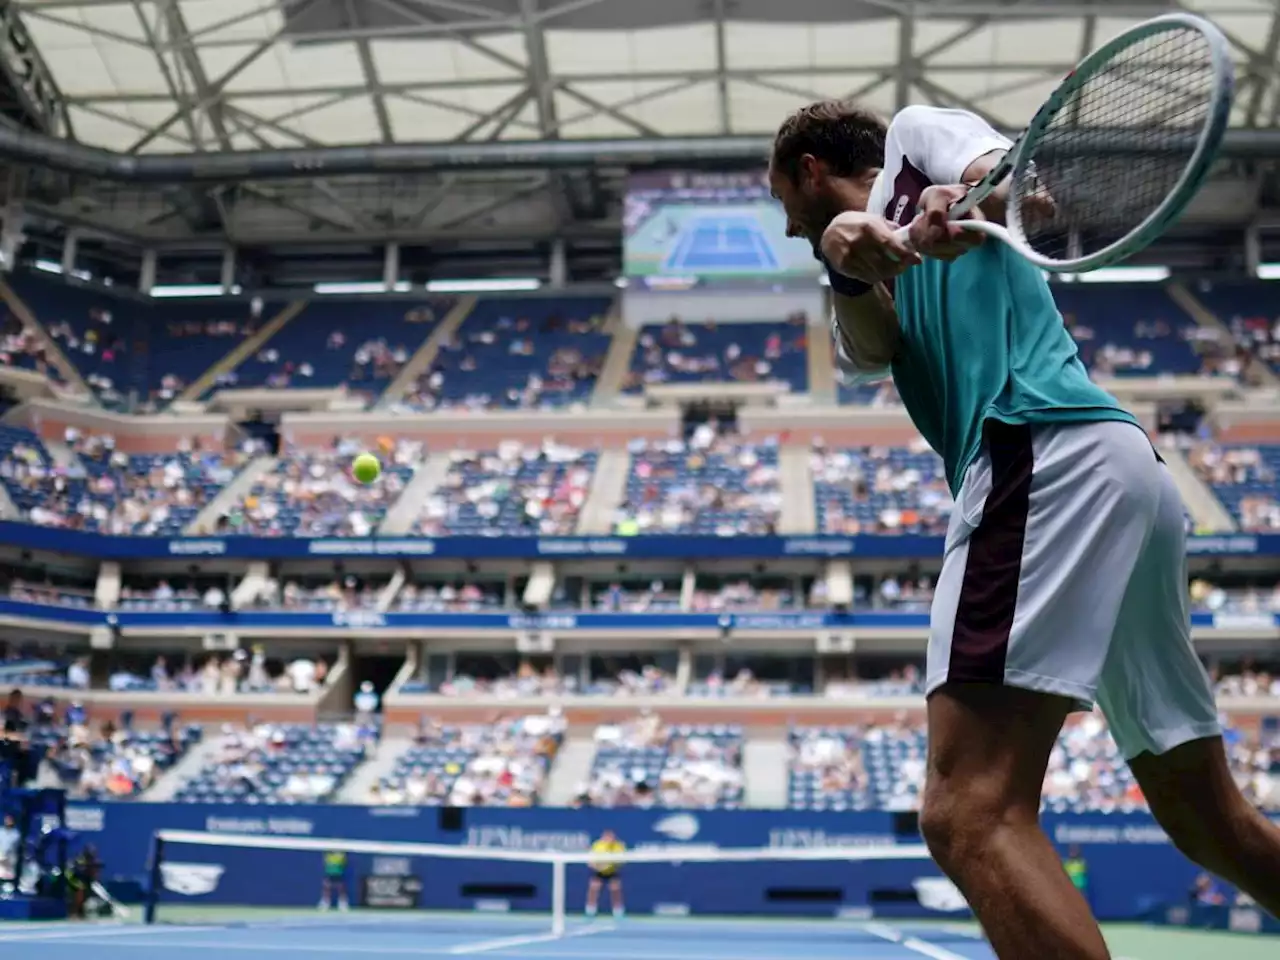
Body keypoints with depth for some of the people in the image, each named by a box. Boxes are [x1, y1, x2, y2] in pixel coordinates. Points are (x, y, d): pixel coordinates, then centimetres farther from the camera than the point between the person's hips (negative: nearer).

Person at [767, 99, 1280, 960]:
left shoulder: (915, 135, 19)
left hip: (1047, 449, -10)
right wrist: (849, 264, -12)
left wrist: (972, 194, -25)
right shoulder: (870, 303, 34)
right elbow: (872, 348, 9)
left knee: (972, 816, -21)